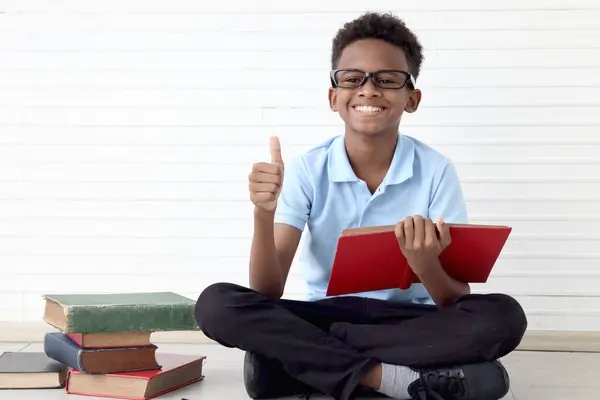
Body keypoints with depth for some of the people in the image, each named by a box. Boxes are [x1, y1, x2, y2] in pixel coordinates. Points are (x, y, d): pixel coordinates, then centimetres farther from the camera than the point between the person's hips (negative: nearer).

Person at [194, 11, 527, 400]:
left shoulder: (436, 170, -8)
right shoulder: (307, 170, -6)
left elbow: (457, 302, -11)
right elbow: (267, 294, -11)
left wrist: (425, 264, -34)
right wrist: (263, 213, -29)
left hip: (409, 324, 0)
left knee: (502, 317, -29)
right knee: (217, 304, -24)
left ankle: (301, 357, -23)